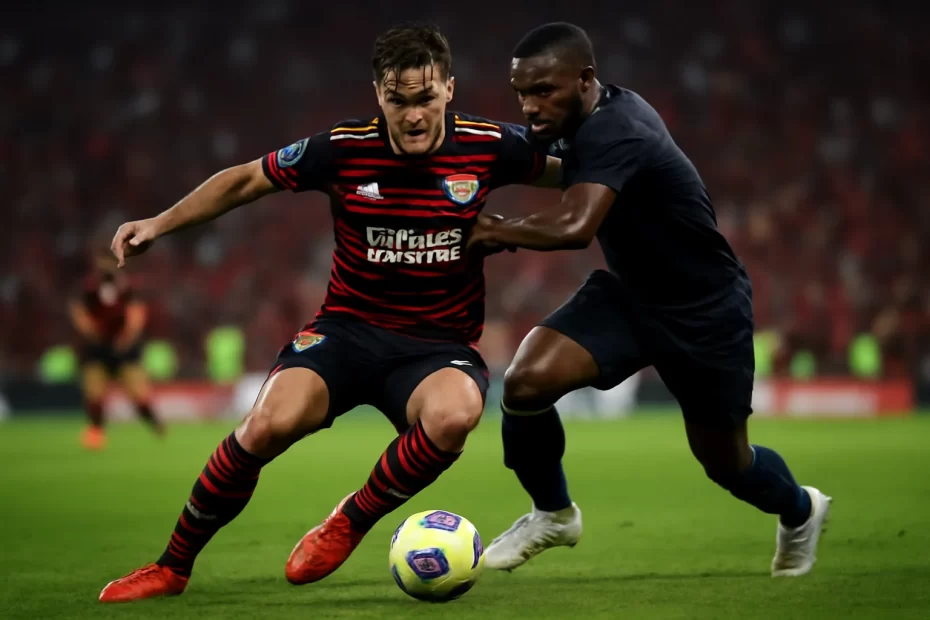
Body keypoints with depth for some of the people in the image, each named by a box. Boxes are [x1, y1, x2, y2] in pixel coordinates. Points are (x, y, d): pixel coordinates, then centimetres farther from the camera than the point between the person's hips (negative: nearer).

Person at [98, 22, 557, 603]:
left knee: (454, 414, -37)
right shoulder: (343, 148, -7)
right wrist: (161, 223, 4)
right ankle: (172, 566, -6)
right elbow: (247, 179, 8)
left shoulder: (488, 146, -8)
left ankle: (348, 526, -10)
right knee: (270, 424, -28)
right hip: (349, 329, 0)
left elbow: (565, 170, 12)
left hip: (440, 346, 0)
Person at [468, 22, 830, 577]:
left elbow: (575, 227, -50)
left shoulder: (611, 133, -32)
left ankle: (800, 511, 47)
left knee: (726, 464, 11)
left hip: (705, 314, -7)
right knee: (526, 382, -18)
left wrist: (495, 232, -38)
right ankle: (553, 514, 7)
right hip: (628, 291, 7)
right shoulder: (605, 113, -6)